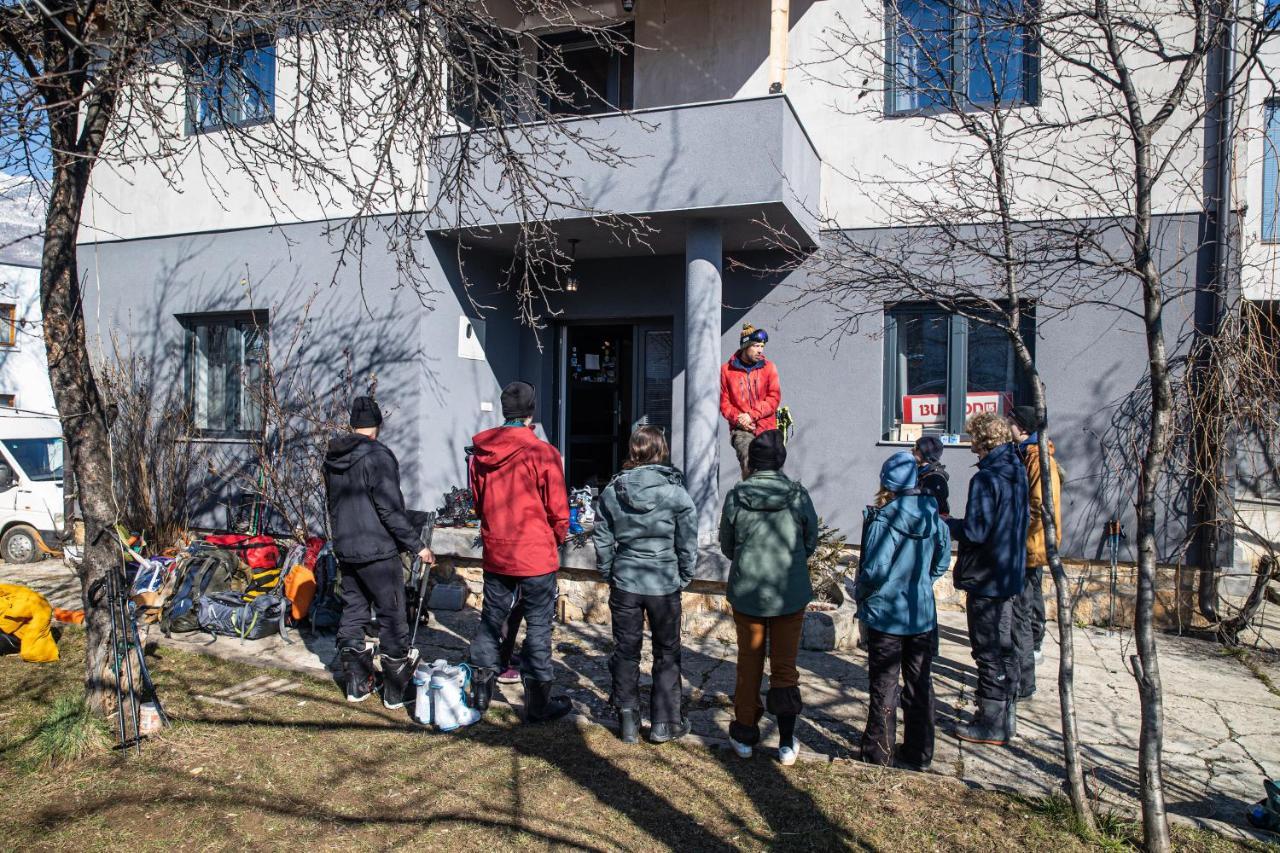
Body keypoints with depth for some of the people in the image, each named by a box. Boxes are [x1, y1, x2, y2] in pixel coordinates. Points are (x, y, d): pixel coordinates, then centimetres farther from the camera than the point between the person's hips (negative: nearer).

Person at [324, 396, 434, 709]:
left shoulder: (333, 458, 8)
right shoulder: (378, 456, -17)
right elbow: (390, 509, -20)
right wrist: (417, 545, -14)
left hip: (345, 549, 8)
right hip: (378, 551, -8)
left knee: (352, 612, 15)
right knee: (392, 615, 1)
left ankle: (356, 684, 22)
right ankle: (396, 691, 7)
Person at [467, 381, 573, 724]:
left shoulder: (480, 452, 0)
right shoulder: (543, 453, -16)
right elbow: (557, 510, -10)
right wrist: (558, 537, 10)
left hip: (495, 554, 5)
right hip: (536, 555, -5)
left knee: (491, 620, 18)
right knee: (538, 627, 6)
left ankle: (480, 691, 28)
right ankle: (538, 702, 15)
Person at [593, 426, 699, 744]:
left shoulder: (611, 491, -4)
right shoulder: (676, 492, -11)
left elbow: (602, 541, 1)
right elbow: (688, 544, -7)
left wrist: (609, 574, 13)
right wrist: (684, 578, 8)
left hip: (624, 583, 2)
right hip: (664, 585, -2)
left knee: (626, 652, 14)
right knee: (667, 653, 14)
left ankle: (628, 723, 22)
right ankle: (664, 723, 21)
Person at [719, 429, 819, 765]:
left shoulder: (735, 496, -10)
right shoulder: (798, 496, -11)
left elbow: (726, 545, 2)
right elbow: (811, 542, 2)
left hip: (746, 594, 1)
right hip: (790, 595, 0)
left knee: (749, 665, 15)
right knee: (785, 667, 11)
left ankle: (745, 736, 26)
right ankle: (787, 743, 16)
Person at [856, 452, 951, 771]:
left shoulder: (884, 520, -20)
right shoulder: (933, 516, -2)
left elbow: (875, 570, -23)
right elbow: (942, 561, 8)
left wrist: (859, 593, -5)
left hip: (886, 615, -5)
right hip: (923, 615, 5)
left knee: (884, 685, 8)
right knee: (920, 684, 15)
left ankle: (879, 752, 20)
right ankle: (919, 754, 25)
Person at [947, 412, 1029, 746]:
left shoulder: (986, 478, -22)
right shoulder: (1016, 471, 7)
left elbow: (974, 531, -25)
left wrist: (947, 522, -7)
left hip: (986, 578, -9)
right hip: (1009, 574, 9)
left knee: (989, 653, 1)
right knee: (1003, 648, 18)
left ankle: (991, 725, 11)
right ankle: (1005, 717, 30)